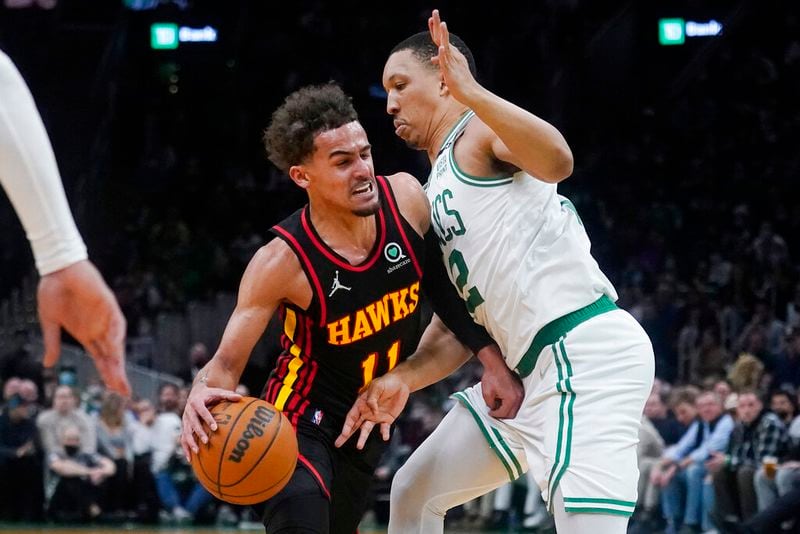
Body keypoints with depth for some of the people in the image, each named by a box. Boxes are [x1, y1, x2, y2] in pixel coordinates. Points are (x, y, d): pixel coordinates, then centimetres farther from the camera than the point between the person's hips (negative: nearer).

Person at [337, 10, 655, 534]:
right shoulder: (440, 186, 25)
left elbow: (557, 161, -27)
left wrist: (471, 93, -35)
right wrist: (404, 378, 12)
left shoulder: (479, 130, -2)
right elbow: (469, 318, 23)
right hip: (532, 369, 11)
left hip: (586, 353, -11)